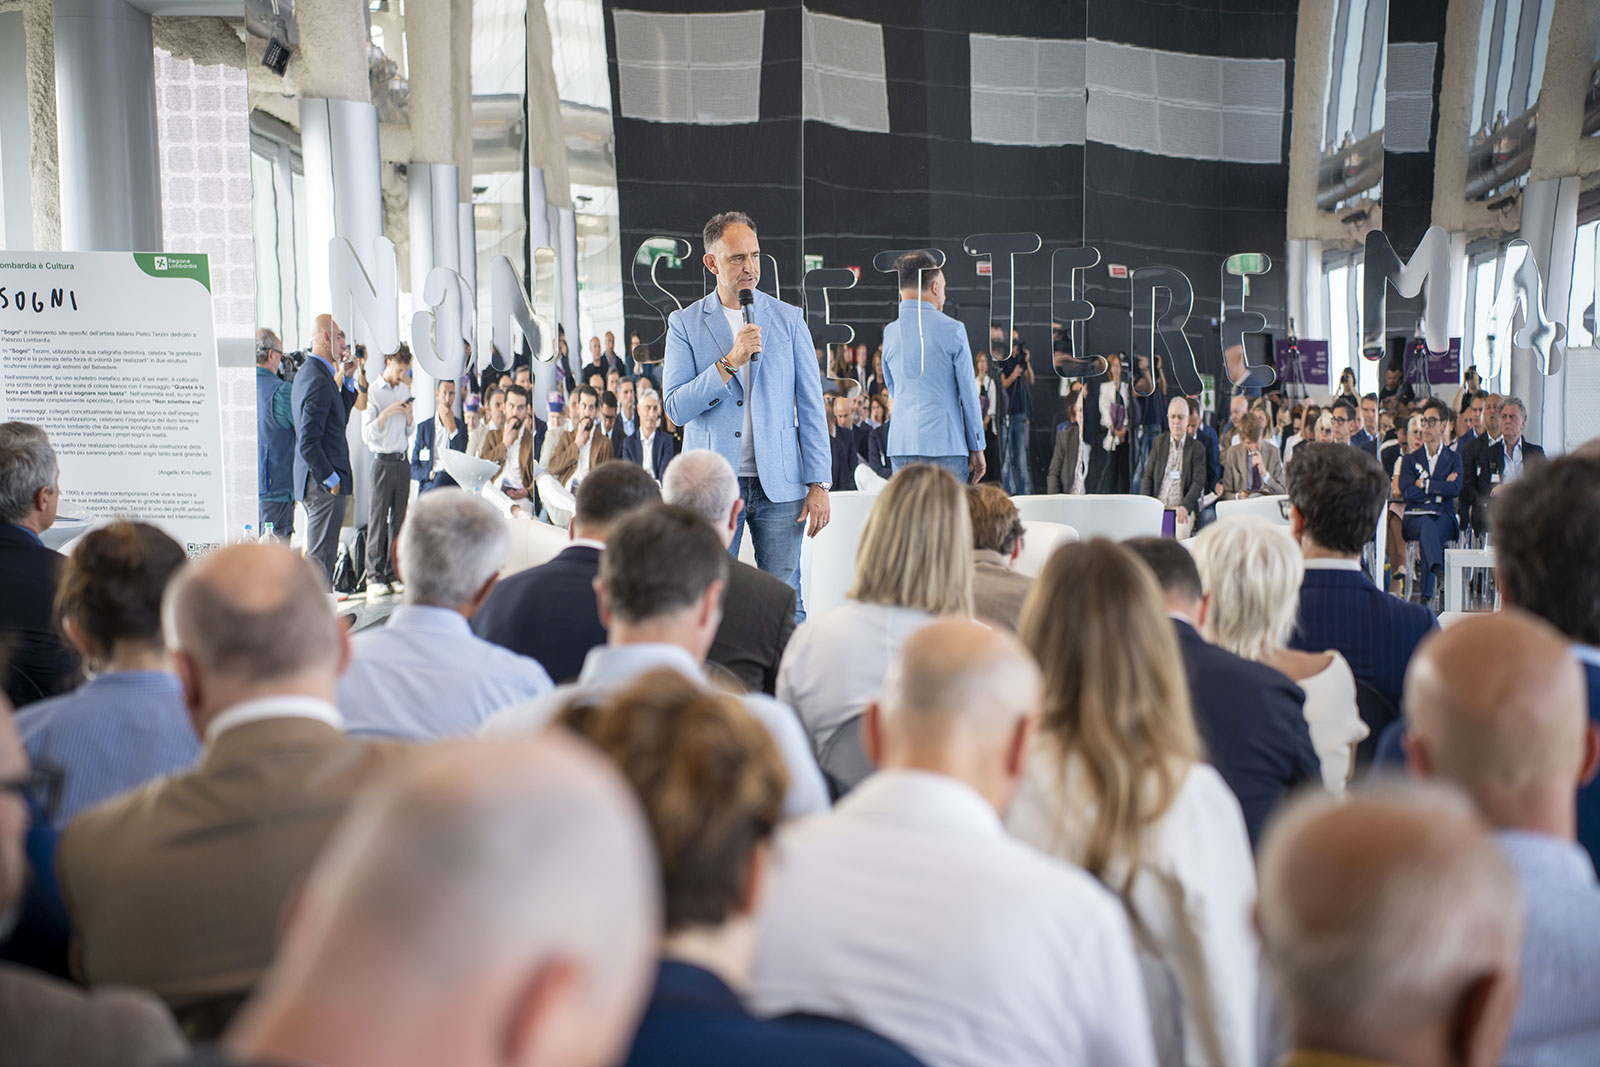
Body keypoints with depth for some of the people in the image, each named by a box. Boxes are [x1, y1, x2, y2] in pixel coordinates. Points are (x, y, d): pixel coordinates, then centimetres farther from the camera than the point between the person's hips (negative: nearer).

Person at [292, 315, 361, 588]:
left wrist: (346, 380, 13)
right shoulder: (318, 379, -19)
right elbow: (308, 442, -24)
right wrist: (331, 480, -17)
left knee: (319, 553, 16)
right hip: (323, 484, -11)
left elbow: (338, 420, 21)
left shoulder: (306, 373, 14)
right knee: (320, 556, -6)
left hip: (316, 482, 11)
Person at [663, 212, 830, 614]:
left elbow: (811, 405, 6)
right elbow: (676, 408, -4)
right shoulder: (684, 323, 4)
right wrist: (730, 362, -16)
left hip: (778, 485, 0)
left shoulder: (788, 318, 6)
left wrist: (819, 483, -1)